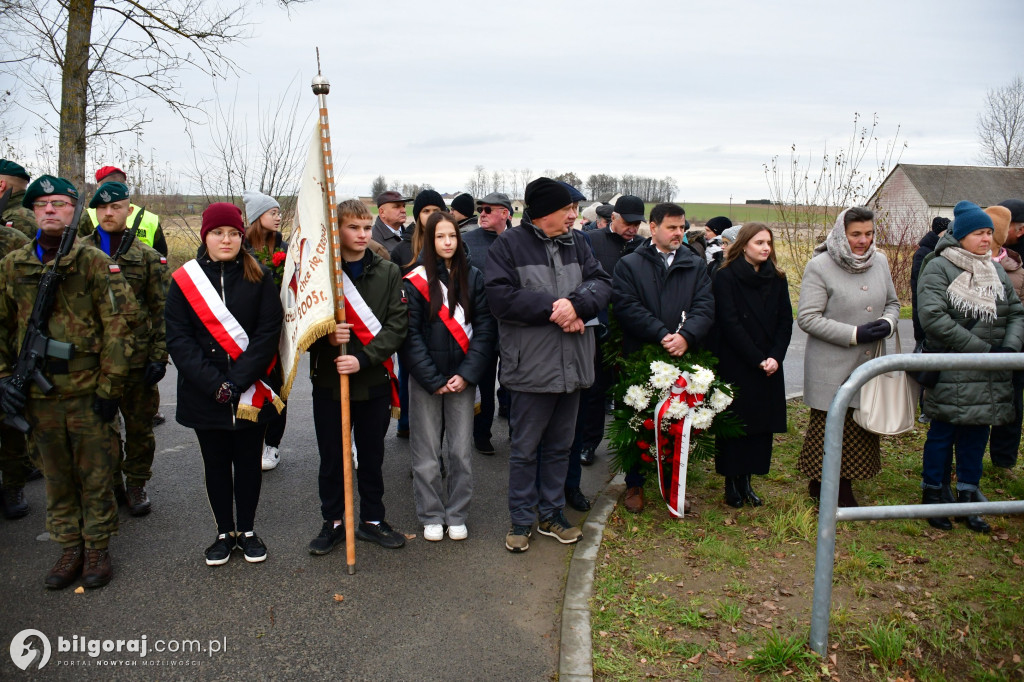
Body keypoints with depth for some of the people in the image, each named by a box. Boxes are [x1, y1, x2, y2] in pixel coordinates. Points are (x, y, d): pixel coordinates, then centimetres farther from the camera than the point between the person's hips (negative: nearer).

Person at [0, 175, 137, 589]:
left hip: (88, 393, -3)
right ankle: (69, 548, 28)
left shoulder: (95, 263, -4)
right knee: (57, 477, 14)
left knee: (95, 476, 6)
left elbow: (118, 326, -8)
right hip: (39, 395, 4)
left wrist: (109, 386, -11)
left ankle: (97, 548, 21)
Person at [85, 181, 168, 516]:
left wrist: (159, 357, -5)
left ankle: (136, 485, 25)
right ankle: (109, 485, 27)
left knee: (140, 426, 8)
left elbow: (161, 310, 2)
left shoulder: (147, 256, 3)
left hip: (138, 358, -1)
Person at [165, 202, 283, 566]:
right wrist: (213, 383, -17)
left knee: (248, 461, 11)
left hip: (252, 394, -1)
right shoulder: (184, 280, 1)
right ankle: (224, 532, 29)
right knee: (216, 464, 13)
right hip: (204, 396, 1)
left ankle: (247, 530, 28)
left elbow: (268, 332, -8)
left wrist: (238, 381, -17)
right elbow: (178, 338, -5)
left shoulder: (260, 277, -1)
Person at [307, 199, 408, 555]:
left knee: (372, 456, 12)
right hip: (328, 380, 0)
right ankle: (334, 521, 28)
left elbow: (397, 325, -6)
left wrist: (363, 358, -17)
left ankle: (372, 519, 30)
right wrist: (326, 335, -20)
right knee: (331, 458, 10)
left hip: (374, 381, 1)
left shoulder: (388, 272, 1)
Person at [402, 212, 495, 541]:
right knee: (427, 452, 6)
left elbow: (483, 328, 1)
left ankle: (457, 516, 22)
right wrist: (433, 380, -10)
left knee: (461, 451, 7)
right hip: (425, 380, -2)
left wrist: (467, 374, -9)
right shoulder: (416, 281, -3)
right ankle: (431, 517, 22)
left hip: (462, 379, 2)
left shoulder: (473, 278, 4)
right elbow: (410, 334, -6)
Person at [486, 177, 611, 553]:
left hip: (573, 363, 6)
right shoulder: (509, 244, -7)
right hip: (532, 364, -5)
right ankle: (521, 521, 23)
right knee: (525, 448, 7)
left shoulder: (576, 242, 8)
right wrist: (552, 307, -20)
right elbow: (500, 296, -17)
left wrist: (576, 304, -19)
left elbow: (601, 282, 1)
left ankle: (552, 514, 33)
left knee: (560, 446, 18)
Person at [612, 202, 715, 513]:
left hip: (683, 359, 2)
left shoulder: (696, 265, 10)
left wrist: (686, 336, -20)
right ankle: (635, 484, 24)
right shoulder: (629, 265, 2)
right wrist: (662, 334, -20)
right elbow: (627, 307, -11)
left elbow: (705, 307, -1)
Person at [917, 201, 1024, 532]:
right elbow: (933, 318, -19)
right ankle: (931, 495, 19)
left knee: (976, 436, 12)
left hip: (990, 376, 6)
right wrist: (984, 349, -18)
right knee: (942, 434, 5)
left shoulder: (996, 270, 12)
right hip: (950, 374, -6)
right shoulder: (938, 268, -9)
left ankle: (968, 499, 24)